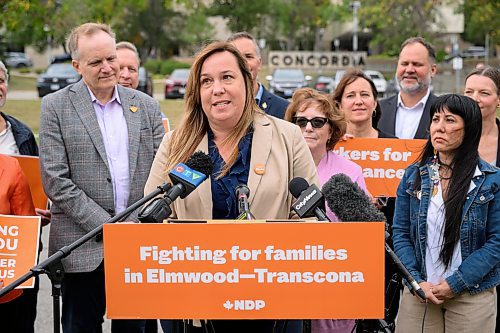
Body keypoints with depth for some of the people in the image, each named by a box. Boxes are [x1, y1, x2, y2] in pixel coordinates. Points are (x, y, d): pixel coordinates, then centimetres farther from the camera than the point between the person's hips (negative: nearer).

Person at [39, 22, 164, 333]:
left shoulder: (147, 106, 9)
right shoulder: (56, 106, -1)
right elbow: (55, 180, -7)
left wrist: (142, 224, -6)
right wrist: (106, 226, -12)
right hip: (84, 247, -2)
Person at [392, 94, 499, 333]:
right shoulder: (413, 176, 5)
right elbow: (400, 234, 4)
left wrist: (456, 283, -13)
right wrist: (418, 282, -9)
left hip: (472, 296, -2)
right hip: (418, 294, 2)